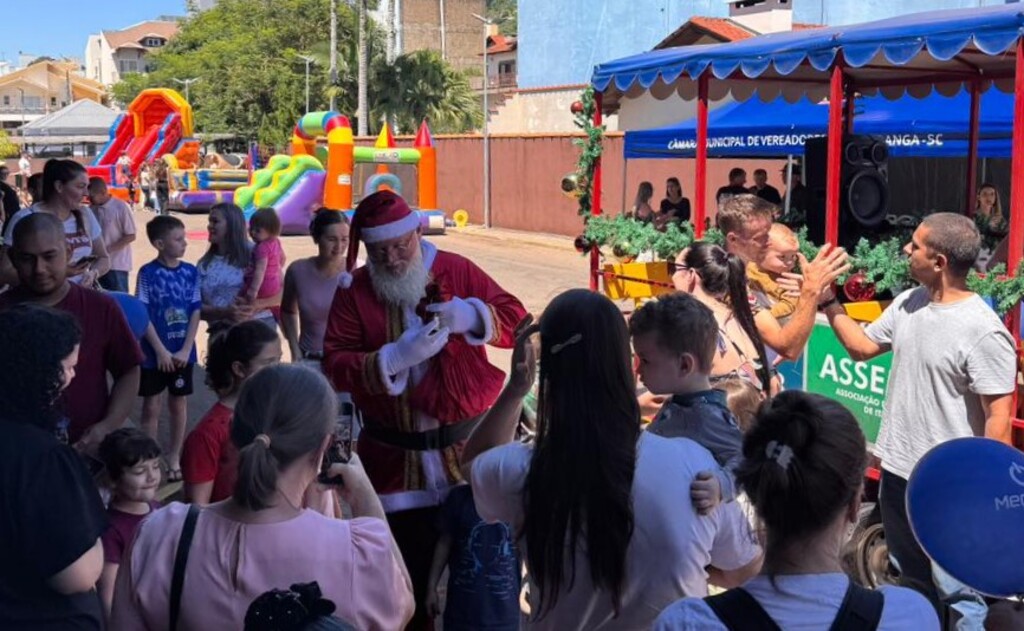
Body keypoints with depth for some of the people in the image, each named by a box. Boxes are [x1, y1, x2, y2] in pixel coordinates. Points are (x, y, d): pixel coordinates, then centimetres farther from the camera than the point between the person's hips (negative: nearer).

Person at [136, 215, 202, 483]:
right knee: (151, 407, 7)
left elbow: (195, 313, 0)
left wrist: (185, 350, -7)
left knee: (178, 404, 12)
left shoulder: (191, 272, -2)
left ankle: (174, 457, 25)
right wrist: (161, 351, -13)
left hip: (183, 353, 3)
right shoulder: (147, 273, -9)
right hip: (154, 353, -2)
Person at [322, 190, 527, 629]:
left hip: (466, 445, 0)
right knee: (409, 567, 13)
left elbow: (516, 320, -5)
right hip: (395, 457, 0)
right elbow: (335, 367, -10)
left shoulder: (457, 270, -2)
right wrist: (397, 356, -25)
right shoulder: (354, 292, -2)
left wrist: (471, 315, -24)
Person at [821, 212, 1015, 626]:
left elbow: (999, 417, -19)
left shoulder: (984, 331, -21)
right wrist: (829, 301, 9)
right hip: (896, 470, 8)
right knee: (911, 585, 26)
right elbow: (863, 347, 17)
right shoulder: (907, 303, 2)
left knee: (956, 598, 5)